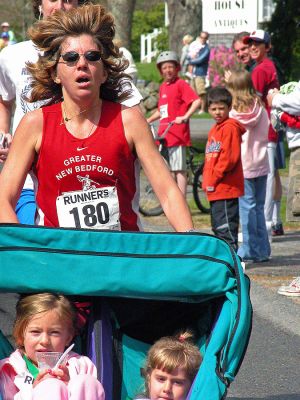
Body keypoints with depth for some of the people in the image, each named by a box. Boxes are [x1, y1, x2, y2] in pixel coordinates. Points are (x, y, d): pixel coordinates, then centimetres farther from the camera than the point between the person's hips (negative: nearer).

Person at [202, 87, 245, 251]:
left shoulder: (230, 127, -11)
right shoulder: (214, 130, 18)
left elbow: (229, 158, -17)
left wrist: (214, 179, -13)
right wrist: (207, 182, 14)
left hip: (226, 188, -10)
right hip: (215, 190, 10)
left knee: (226, 228, -12)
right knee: (217, 228, 15)